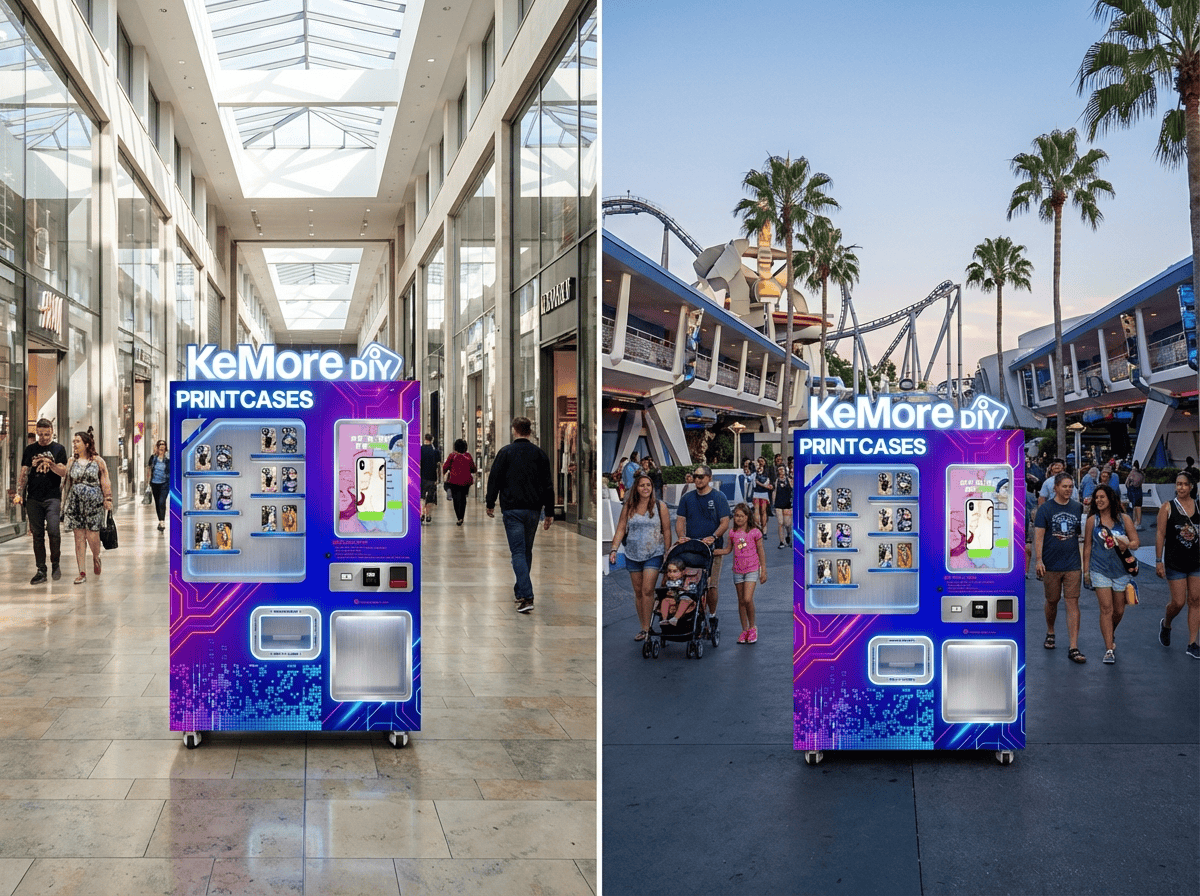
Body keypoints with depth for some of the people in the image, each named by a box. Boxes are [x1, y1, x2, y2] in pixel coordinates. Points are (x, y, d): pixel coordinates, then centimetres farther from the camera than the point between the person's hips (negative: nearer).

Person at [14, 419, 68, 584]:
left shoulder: (59, 449, 7)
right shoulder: (30, 449, 13)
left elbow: (63, 472, -1)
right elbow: (24, 473, 13)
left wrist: (51, 465, -20)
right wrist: (19, 493, 2)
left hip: (53, 497, -2)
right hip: (33, 498, 2)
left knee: (53, 530, -15)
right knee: (37, 534, 3)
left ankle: (55, 563, 5)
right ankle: (41, 570, 8)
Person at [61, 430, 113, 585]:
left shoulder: (97, 461, 3)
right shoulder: (72, 461, 12)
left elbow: (105, 482, 2)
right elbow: (63, 472, -4)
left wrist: (108, 500, -5)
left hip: (93, 502, -3)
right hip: (75, 502, 3)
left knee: (92, 535, -6)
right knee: (79, 537, 1)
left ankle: (96, 558, 27)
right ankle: (82, 572, 3)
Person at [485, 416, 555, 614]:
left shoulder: (506, 452, -3)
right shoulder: (539, 454, 7)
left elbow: (494, 479, -1)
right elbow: (548, 485, 7)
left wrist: (490, 503, 12)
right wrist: (549, 512, 11)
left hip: (512, 509, -4)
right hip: (533, 509, 4)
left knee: (518, 552, -7)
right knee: (527, 551, 18)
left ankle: (526, 597, -19)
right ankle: (520, 590, 30)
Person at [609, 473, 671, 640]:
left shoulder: (660, 506, -1)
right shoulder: (628, 507, 4)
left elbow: (667, 531, 2)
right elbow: (621, 529, 4)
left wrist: (668, 554, -1)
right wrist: (614, 549, -6)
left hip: (654, 554, -3)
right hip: (633, 555, 3)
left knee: (647, 590, -14)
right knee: (638, 592, 7)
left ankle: (647, 628, -8)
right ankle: (643, 628, 16)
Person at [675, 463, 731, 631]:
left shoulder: (719, 497, 2)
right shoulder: (687, 498, 12)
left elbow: (725, 522, -3)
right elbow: (680, 520, 10)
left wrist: (713, 537, -19)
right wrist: (681, 536, -10)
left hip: (712, 548, -3)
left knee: (710, 586, -5)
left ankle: (712, 616, 11)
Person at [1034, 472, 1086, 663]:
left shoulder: (1078, 508, 6)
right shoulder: (1045, 509, -2)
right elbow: (1039, 535, -7)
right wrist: (1038, 560, -15)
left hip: (1072, 565, 1)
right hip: (1051, 565, -1)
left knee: (1073, 603, -5)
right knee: (1052, 601, 12)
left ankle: (1074, 648, -5)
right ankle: (1050, 633, 39)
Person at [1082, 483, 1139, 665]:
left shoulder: (1124, 519, 1)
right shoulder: (1092, 520, 0)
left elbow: (1135, 542, 2)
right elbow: (1087, 546, 4)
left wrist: (1126, 544, -20)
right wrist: (1086, 570, 3)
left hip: (1121, 570, 2)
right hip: (1100, 570, -2)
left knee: (1119, 611, 10)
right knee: (1106, 608, -10)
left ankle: (1110, 636, 39)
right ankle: (1109, 649, -7)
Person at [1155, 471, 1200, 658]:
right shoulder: (1167, 507, -4)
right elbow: (1160, 535, -4)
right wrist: (1158, 561, -8)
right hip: (1175, 563, -3)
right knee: (1178, 602, -3)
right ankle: (1165, 625, 29)